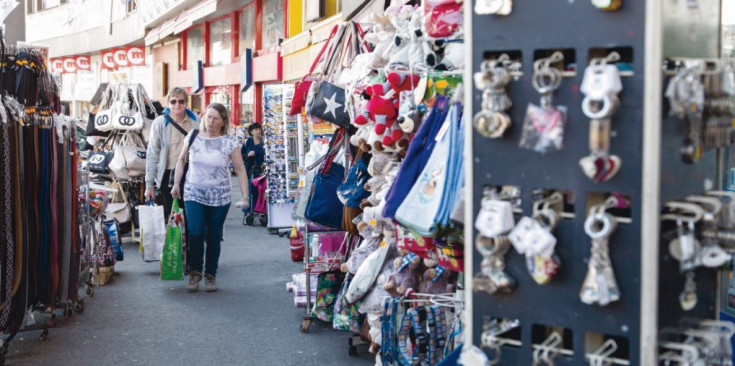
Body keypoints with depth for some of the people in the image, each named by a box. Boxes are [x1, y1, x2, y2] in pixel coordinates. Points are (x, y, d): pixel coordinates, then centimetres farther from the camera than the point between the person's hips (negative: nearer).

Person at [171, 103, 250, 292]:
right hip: (194, 194, 0)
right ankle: (195, 272, 7)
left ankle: (210, 275, 20)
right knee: (195, 234, -12)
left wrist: (245, 196, -9)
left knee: (213, 237, 5)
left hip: (219, 197, 0)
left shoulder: (229, 142, -5)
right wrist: (176, 184, 8)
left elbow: (240, 170, -3)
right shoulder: (193, 136, 0)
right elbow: (181, 160, 14)